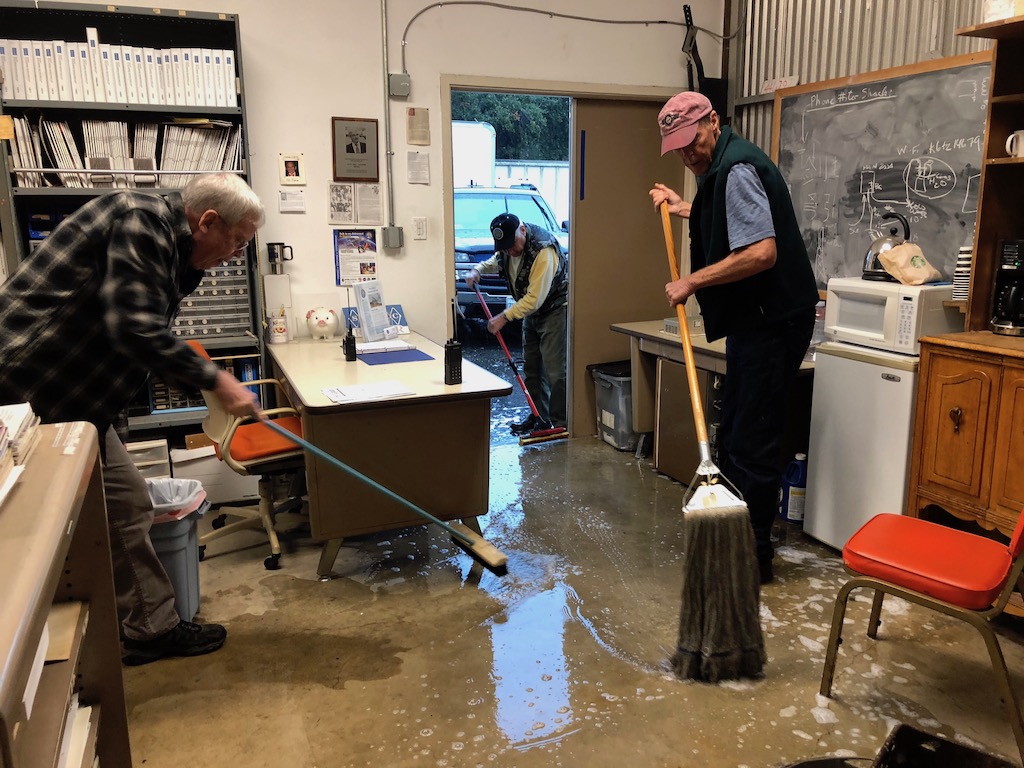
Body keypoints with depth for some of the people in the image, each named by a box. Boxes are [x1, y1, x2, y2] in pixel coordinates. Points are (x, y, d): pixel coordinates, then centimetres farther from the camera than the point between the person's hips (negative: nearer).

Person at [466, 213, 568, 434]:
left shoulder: (543, 251, -31)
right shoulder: (507, 244, -4)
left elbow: (535, 299, -31)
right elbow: (496, 261, 21)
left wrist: (505, 317, -28)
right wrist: (477, 269, 1)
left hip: (555, 309, -9)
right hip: (531, 310, 9)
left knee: (554, 368, -11)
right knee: (531, 366, 11)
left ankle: (559, 423, -4)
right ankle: (538, 417, 21)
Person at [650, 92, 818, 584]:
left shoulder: (736, 170, -17)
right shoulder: (723, 166, 15)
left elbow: (761, 252, -29)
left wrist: (692, 281, -23)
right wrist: (680, 205, 33)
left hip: (772, 322, -11)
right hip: (755, 320, 11)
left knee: (753, 441, -5)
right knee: (733, 433, 17)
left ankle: (754, 556, 8)